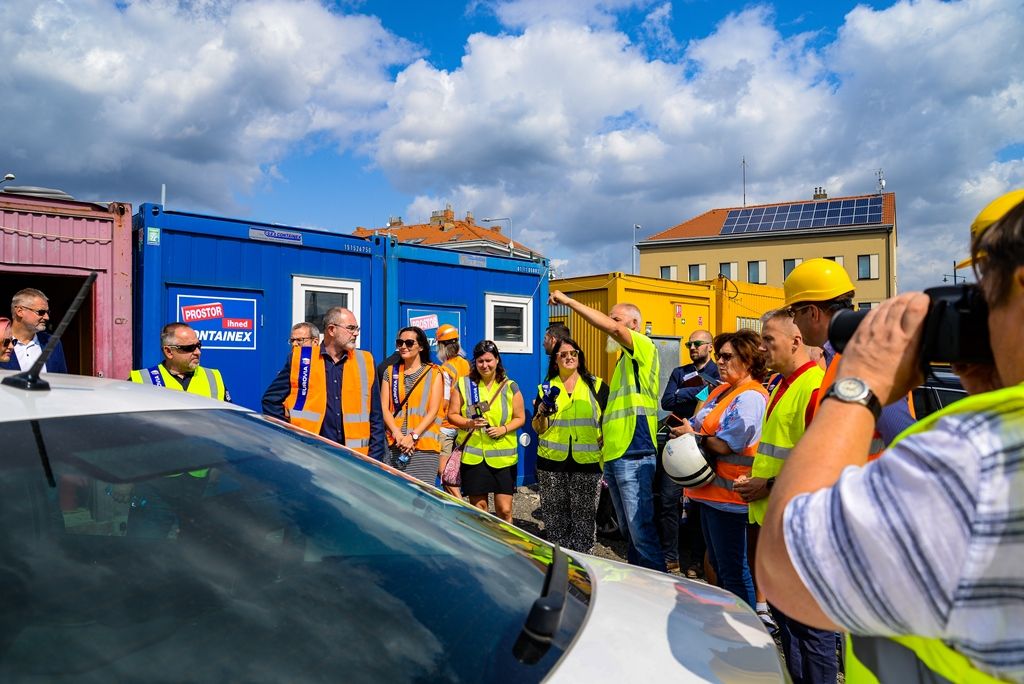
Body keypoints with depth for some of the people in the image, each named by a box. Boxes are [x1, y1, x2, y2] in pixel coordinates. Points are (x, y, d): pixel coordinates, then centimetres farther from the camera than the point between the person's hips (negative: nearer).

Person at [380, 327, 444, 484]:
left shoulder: (433, 373, 6)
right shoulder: (391, 372, 14)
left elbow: (433, 411, -1)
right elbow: (384, 408, 6)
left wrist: (413, 436, -13)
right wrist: (398, 434, -10)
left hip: (424, 446, -2)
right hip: (395, 445, 2)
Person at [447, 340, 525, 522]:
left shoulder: (510, 387, 5)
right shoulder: (464, 384, 5)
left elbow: (520, 418, 7)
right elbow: (452, 415, 6)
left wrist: (503, 429, -11)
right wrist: (469, 423, -13)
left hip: (503, 455, 0)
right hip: (473, 454, 0)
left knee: (504, 509, 0)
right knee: (478, 505, 6)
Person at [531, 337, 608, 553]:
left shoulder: (596, 386, 8)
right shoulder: (546, 388, 10)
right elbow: (538, 429, 8)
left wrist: (604, 439, -8)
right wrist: (542, 414, -12)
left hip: (587, 462, -1)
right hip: (552, 463, 1)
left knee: (584, 516, 3)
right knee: (555, 517, 7)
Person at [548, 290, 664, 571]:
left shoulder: (644, 347, -4)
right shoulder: (624, 359, 22)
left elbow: (612, 328, -24)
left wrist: (569, 301, -17)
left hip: (634, 455, -9)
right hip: (614, 455, 10)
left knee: (642, 531, -7)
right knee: (628, 530, 16)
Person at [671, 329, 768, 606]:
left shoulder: (750, 397, -17)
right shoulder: (721, 391, 14)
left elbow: (726, 446, -24)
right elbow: (700, 427, 18)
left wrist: (693, 436, -10)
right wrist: (683, 429, -3)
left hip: (727, 495, -11)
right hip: (709, 490, 11)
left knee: (733, 570, 1)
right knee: (717, 563, 22)